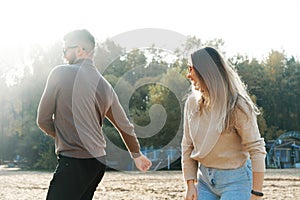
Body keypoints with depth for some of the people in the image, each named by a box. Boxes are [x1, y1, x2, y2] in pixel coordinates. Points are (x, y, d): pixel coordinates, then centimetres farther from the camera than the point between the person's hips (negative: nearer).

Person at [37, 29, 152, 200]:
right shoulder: (105, 86, 12)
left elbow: (43, 120, -2)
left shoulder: (60, 74, -5)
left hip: (74, 162, -7)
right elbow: (125, 126, 23)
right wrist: (137, 154, 39)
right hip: (99, 162, 7)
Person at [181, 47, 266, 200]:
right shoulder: (192, 102, 2)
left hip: (235, 180, -5)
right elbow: (187, 146, 7)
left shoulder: (236, 106, -15)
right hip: (205, 179, 6)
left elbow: (257, 149, -16)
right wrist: (190, 184, 3)